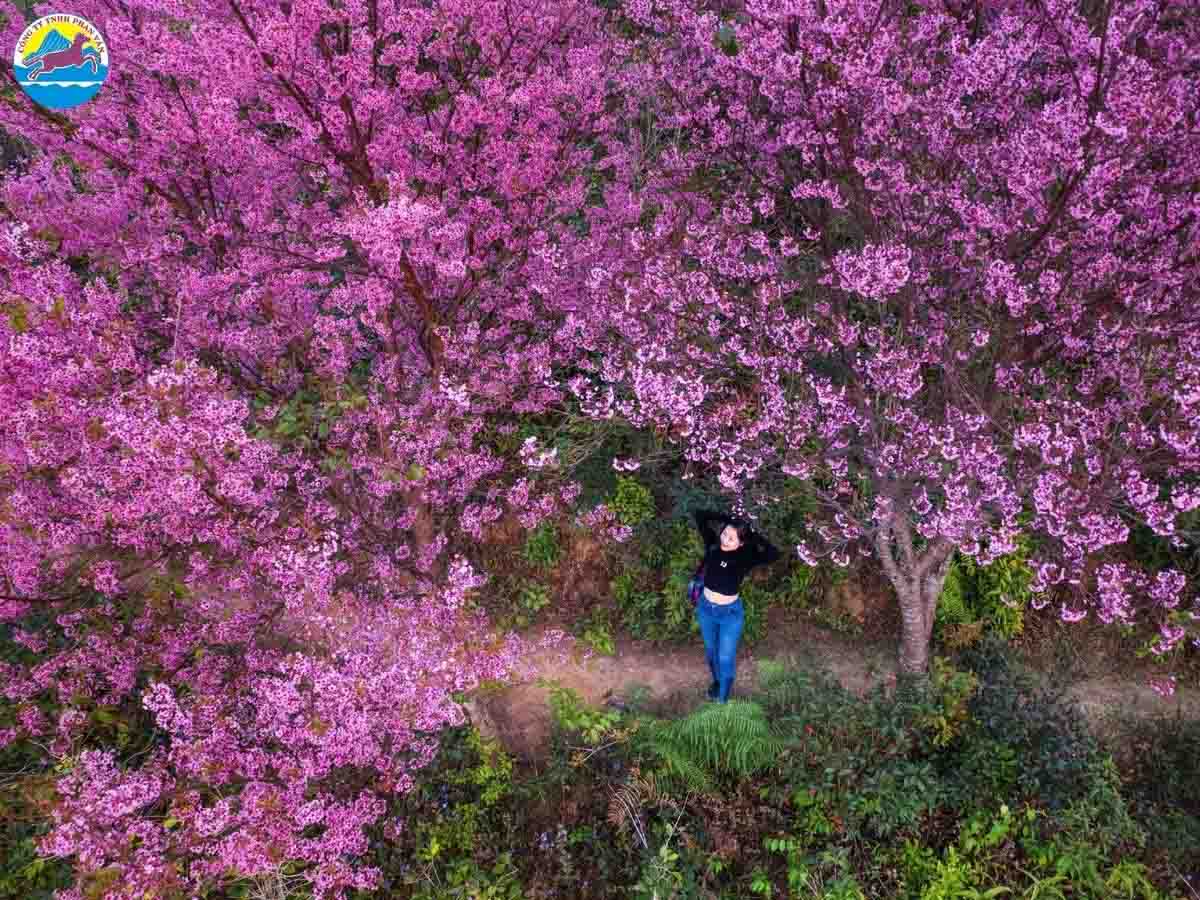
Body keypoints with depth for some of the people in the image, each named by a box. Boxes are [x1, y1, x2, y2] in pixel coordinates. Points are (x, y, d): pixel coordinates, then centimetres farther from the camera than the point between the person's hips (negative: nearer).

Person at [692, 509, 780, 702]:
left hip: (730, 613, -3)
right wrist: (727, 519, -13)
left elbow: (773, 554, -34)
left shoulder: (745, 557, -20)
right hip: (706, 608, 3)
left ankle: (722, 697, 31)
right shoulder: (713, 545, -12)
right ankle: (717, 681, 52)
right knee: (711, 651, 25)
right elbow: (700, 515, -8)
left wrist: (753, 535, -26)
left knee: (725, 657, 9)